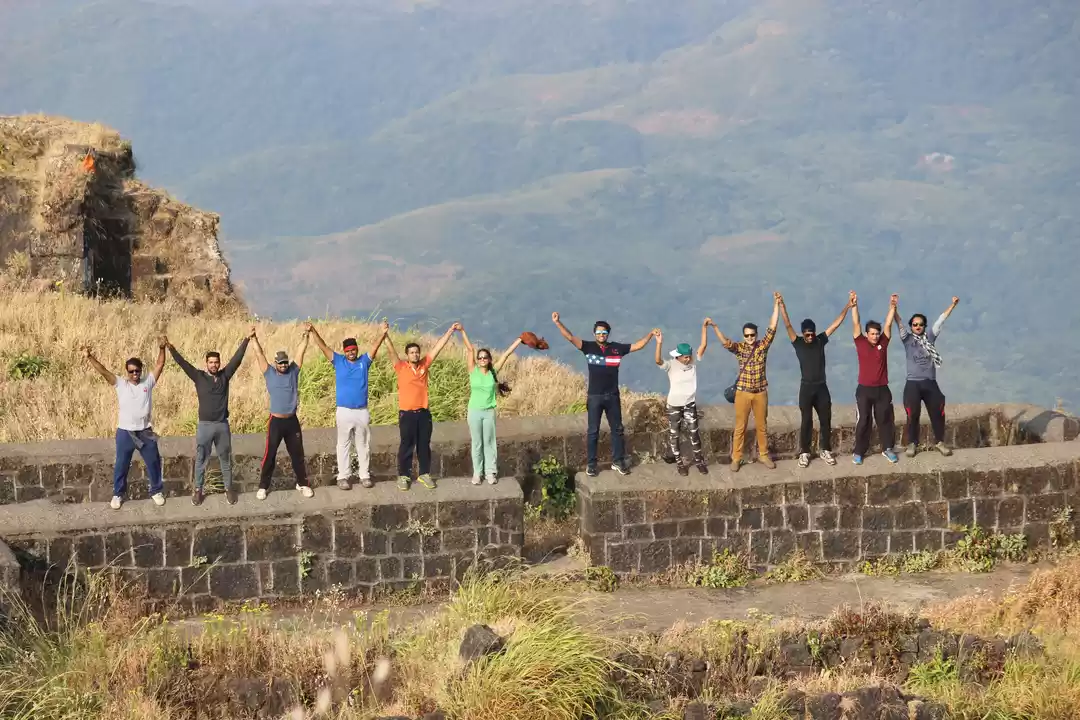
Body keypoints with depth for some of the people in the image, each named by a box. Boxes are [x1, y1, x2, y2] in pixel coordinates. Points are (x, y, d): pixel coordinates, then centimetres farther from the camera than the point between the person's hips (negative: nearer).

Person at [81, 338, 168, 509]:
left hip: (145, 432, 1)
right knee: (121, 465, 9)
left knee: (153, 463, 11)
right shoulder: (120, 383, -3)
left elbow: (160, 365, -6)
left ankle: (156, 491, 29)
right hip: (125, 433, -1)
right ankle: (118, 494, 24)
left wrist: (162, 348, -21)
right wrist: (89, 357, -24)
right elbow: (103, 371, -11)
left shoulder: (148, 382, 0)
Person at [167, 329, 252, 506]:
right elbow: (183, 363, -11)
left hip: (223, 425, 2)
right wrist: (171, 349, -23)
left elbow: (237, 359, -1)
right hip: (205, 425, -1)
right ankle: (198, 490, 19)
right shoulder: (199, 377, -3)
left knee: (225, 459, 11)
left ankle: (228, 488, 23)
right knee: (201, 460, 8)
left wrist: (247, 339, -6)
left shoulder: (225, 375, 2)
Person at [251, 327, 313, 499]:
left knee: (297, 454, 11)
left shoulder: (293, 371, 4)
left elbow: (301, 352, 0)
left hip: (292, 421, 2)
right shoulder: (269, 373, 0)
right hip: (276, 421, -2)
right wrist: (254, 339, -11)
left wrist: (306, 335, -7)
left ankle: (302, 483, 24)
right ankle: (263, 486, 13)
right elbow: (260, 354, -4)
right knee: (269, 455, 4)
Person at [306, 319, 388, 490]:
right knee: (344, 446, 6)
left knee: (363, 446, 10)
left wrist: (382, 334, -31)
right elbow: (323, 346, -6)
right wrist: (313, 332, -20)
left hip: (362, 411, 1)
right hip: (344, 411, -1)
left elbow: (375, 347, -12)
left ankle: (364, 475, 19)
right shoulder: (338, 361, 1)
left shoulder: (364, 361, 2)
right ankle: (343, 476, 12)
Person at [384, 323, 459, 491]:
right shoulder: (401, 367, -4)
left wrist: (451, 330, 3)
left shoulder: (424, 365, 4)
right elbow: (392, 350, -16)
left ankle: (424, 474, 22)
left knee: (424, 445, 11)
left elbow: (438, 346, 4)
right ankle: (403, 476, 13)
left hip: (423, 412, 3)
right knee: (406, 446, 4)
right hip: (407, 413, -3)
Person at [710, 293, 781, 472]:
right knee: (740, 427, 5)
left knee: (762, 426, 11)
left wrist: (776, 304, -17)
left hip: (760, 393, 1)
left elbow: (772, 328, -9)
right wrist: (714, 326, -38)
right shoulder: (739, 348, -5)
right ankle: (736, 458, 13)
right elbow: (725, 342, -22)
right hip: (743, 393, -1)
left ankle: (764, 455, 25)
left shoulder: (763, 346, -2)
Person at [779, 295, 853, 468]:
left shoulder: (820, 341, 5)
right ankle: (804, 453, 9)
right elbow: (787, 325, -12)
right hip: (806, 387, -3)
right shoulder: (798, 343, -2)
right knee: (807, 421, 1)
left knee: (825, 420, 7)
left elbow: (836, 324, 3)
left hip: (821, 387, 3)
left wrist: (848, 306, -2)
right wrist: (782, 306, -23)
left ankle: (825, 450, 19)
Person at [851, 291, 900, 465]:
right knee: (863, 422, 2)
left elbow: (888, 324, -2)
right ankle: (858, 452, 10)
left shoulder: (883, 343, 3)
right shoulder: (861, 343, -2)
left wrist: (892, 306, -12)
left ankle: (887, 448, 22)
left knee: (885, 420, 9)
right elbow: (856, 324, -8)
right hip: (864, 390, -2)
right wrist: (854, 305, -17)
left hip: (882, 389, 2)